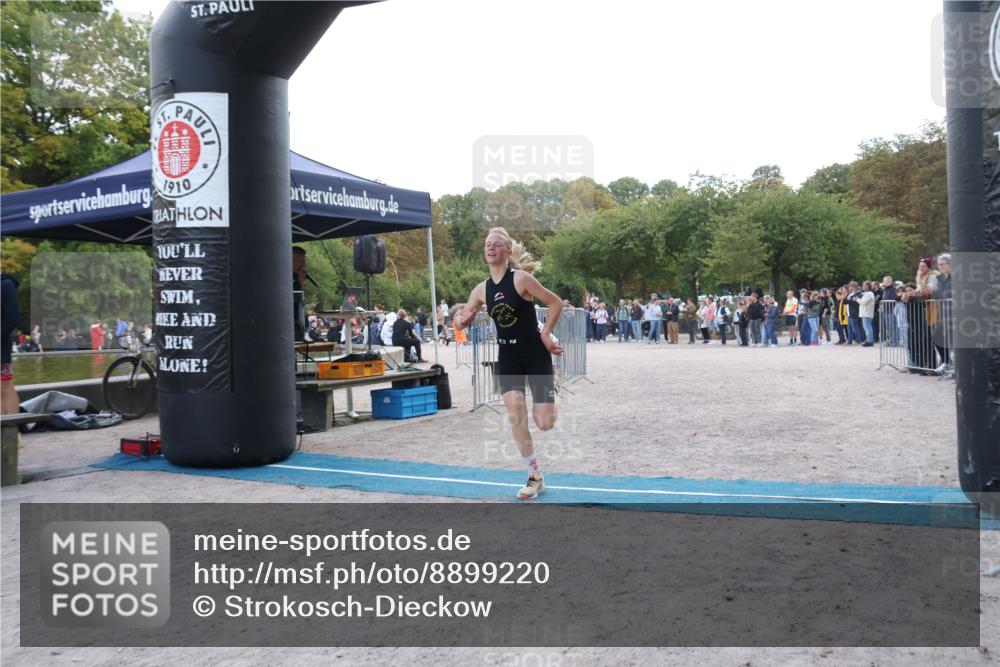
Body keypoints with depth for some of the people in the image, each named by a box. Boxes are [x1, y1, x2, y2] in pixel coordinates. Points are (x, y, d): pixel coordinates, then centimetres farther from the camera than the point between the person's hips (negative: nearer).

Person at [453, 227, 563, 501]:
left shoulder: (521, 278, -14)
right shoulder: (481, 290, 0)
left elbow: (556, 302, -9)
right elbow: (463, 319, 10)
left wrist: (545, 334, -12)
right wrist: (461, 320, -14)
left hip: (536, 354, -4)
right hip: (508, 357, 4)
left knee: (544, 423, -4)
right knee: (515, 416, -11)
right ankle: (535, 476, 7)